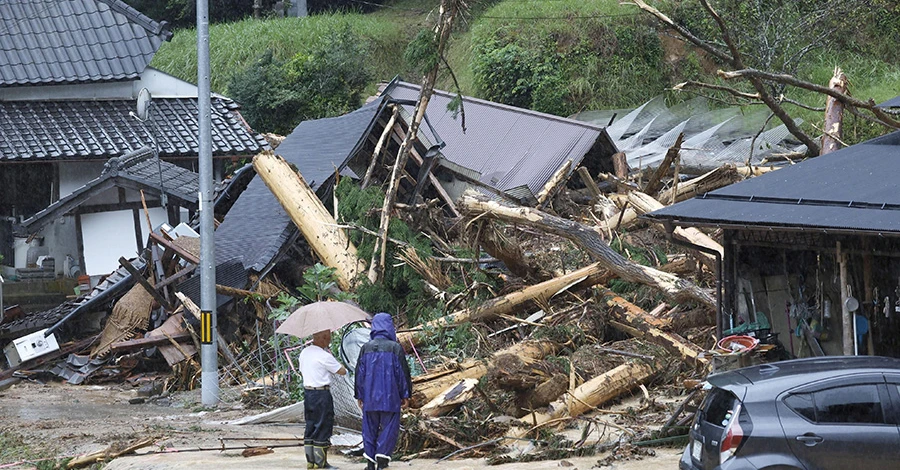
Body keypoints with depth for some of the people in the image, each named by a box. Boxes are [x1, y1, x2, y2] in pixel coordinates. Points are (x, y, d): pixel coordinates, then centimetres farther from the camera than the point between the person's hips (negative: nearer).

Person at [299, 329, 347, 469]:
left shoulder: (304, 353, 7)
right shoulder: (324, 356, -16)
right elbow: (342, 371, -9)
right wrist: (332, 356, 5)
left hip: (307, 392, 8)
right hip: (322, 395, -8)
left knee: (310, 427, 13)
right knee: (323, 428, -1)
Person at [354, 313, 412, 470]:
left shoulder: (365, 348, 1)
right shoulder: (395, 348, -7)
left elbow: (359, 373, 6)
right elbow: (403, 373, -5)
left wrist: (359, 396, 14)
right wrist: (405, 395, 4)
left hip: (369, 398, 3)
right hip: (390, 397, -3)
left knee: (370, 427, 10)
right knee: (389, 427, 5)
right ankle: (382, 456, -7)